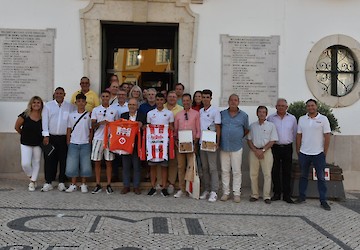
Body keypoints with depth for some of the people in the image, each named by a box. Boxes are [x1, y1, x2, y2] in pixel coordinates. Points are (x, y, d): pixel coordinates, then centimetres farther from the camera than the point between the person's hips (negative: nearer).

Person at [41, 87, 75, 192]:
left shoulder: (70, 106, 7)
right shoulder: (48, 105, 7)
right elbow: (45, 121, 3)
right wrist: (46, 135, -5)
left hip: (64, 138, 0)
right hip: (51, 137, 0)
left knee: (64, 160, 3)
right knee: (50, 160, 2)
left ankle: (62, 182, 13)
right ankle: (48, 182, 10)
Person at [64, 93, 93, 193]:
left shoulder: (89, 115, 1)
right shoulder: (71, 115, 5)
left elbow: (91, 130, 4)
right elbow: (69, 130, 9)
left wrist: (90, 142, 0)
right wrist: (68, 143, 5)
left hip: (85, 144, -1)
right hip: (73, 144, 1)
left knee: (85, 164, 2)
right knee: (72, 165, 1)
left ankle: (83, 185, 15)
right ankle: (73, 185, 13)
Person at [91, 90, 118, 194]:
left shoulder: (114, 110, 8)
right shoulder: (96, 110, 5)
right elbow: (93, 125, 1)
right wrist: (100, 123, -18)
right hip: (98, 138, 0)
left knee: (109, 162, 3)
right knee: (97, 162, 3)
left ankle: (109, 185, 9)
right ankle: (98, 185, 12)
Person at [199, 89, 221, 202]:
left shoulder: (215, 111, -4)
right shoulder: (200, 111, 13)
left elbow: (218, 128, -7)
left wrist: (217, 142, -14)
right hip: (201, 142, 6)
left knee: (212, 168, -4)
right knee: (204, 167, 10)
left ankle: (214, 192, -2)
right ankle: (206, 190, 18)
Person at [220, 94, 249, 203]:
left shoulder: (244, 115, 4)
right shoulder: (222, 114, 6)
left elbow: (246, 130, 15)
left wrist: (239, 137, 9)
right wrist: (219, 140, 4)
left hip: (237, 148, -1)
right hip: (224, 147, 1)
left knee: (237, 171, 2)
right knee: (225, 171, 6)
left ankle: (237, 193, 9)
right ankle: (225, 192, 15)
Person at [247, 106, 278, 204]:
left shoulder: (271, 125, 3)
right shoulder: (252, 126, 10)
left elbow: (272, 141, -2)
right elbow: (249, 140, 8)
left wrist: (262, 150, -12)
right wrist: (255, 151, -6)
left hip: (266, 151, -2)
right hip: (254, 151, 2)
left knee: (267, 174, -3)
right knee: (253, 174, 3)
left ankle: (266, 196, 3)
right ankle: (254, 195, 12)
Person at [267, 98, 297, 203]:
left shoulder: (292, 118, 6)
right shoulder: (271, 118, 2)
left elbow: (295, 133, 13)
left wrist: (290, 141, 12)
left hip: (287, 148, 1)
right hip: (275, 147, 0)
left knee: (287, 173, 3)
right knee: (275, 172, 5)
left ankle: (287, 195, 9)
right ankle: (277, 193, 15)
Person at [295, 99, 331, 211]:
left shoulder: (323, 119, -3)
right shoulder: (301, 119, 5)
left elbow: (327, 136, -3)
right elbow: (299, 136, 8)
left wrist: (325, 152, -5)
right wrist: (298, 151, 5)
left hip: (318, 153, -3)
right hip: (304, 153, 3)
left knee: (321, 178, 3)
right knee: (303, 176, 12)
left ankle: (323, 201, 8)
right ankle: (302, 196, 23)